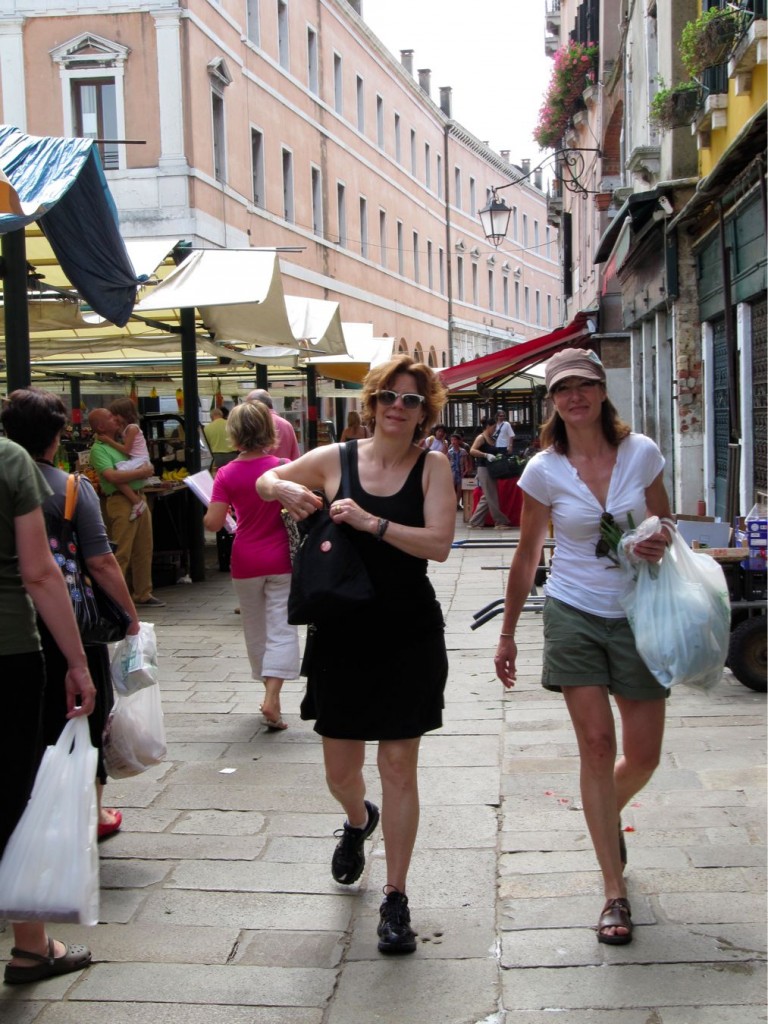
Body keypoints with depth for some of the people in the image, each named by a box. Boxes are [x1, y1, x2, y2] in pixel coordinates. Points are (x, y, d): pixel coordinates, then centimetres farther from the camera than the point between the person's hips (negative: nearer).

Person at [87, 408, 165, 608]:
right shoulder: (98, 449, -8)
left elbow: (146, 464, 26)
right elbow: (112, 476, -20)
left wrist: (148, 468, 5)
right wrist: (140, 472, -12)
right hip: (121, 501, -8)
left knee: (144, 550, 12)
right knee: (121, 554, -9)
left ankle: (142, 594, 21)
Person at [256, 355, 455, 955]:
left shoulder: (432, 467, -3)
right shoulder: (335, 460, 1)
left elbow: (438, 544, -15)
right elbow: (265, 481, 15)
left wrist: (370, 521, -24)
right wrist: (286, 489, -8)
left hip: (409, 635, -2)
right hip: (341, 634, 2)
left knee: (399, 766, 2)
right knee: (340, 770, 11)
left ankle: (396, 898, 16)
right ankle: (358, 821, 49)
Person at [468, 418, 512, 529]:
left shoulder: (492, 439, 15)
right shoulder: (481, 437, -9)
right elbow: (472, 451, -21)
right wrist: (486, 455, -29)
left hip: (491, 469, 9)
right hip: (484, 469, -9)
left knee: (486, 497, 10)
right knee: (492, 497, -3)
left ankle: (475, 522, 14)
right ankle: (499, 522, 1)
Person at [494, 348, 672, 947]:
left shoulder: (641, 452, -3)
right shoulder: (545, 470, -5)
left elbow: (664, 526, 10)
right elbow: (527, 556, 5)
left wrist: (659, 545, -15)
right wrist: (508, 633, 9)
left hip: (637, 616, 2)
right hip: (575, 616, -1)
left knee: (644, 757, 6)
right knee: (597, 746, -6)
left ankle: (607, 816, 41)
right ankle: (615, 890, 4)